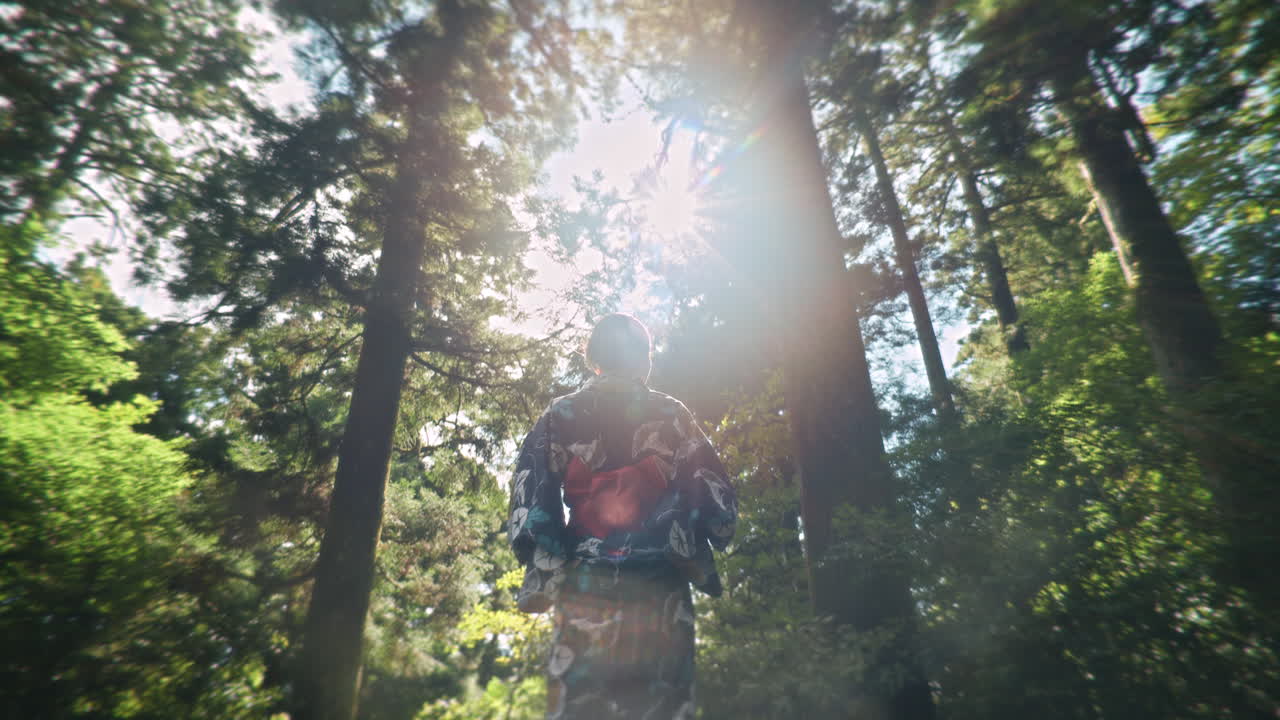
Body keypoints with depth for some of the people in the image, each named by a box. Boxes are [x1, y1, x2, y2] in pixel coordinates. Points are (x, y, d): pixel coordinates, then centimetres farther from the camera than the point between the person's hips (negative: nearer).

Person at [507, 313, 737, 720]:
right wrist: (696, 554, 16)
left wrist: (541, 577, 4)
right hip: (661, 589, 0)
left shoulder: (560, 416, 7)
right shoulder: (673, 416, 7)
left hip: (586, 584, 0)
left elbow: (530, 499, 1)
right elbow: (718, 500, 3)